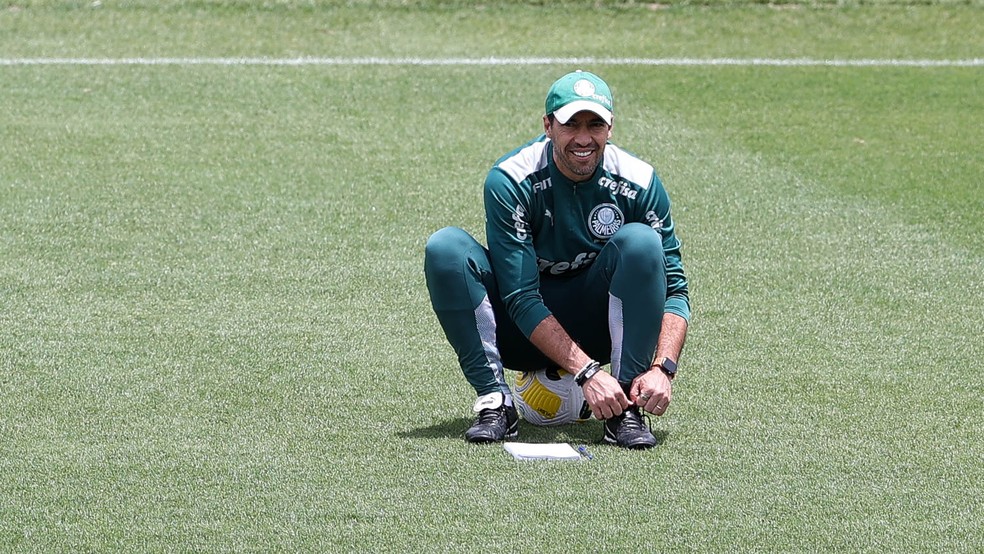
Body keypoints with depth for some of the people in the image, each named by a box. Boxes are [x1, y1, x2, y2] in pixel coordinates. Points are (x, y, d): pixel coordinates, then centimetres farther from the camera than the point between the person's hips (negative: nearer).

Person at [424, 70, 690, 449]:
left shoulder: (639, 182, -13)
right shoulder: (509, 181, -20)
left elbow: (673, 287, -11)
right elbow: (521, 300, -24)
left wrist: (662, 368, -29)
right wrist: (586, 372, -34)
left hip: (599, 328, 1)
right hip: (525, 332, -1)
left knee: (640, 242, -26)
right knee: (445, 248, -25)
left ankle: (625, 410, -25)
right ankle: (495, 403, -25)